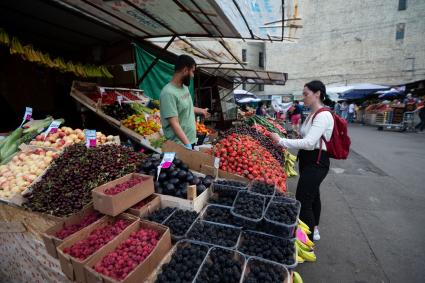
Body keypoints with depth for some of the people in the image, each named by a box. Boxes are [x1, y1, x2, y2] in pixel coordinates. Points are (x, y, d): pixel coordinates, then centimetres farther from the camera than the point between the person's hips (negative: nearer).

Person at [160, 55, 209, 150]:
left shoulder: (184, 87, 6)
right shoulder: (169, 93, -21)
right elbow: (174, 123, -24)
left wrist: (201, 111, 39)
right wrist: (187, 144, -27)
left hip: (191, 139, 8)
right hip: (178, 144, -8)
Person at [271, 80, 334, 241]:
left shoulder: (323, 116, -20)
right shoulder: (312, 114, 11)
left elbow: (309, 143, -30)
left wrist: (281, 141, -27)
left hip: (316, 162, -10)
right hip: (308, 160, 10)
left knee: (303, 202, -9)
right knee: (313, 194, 23)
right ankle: (314, 230, 44)